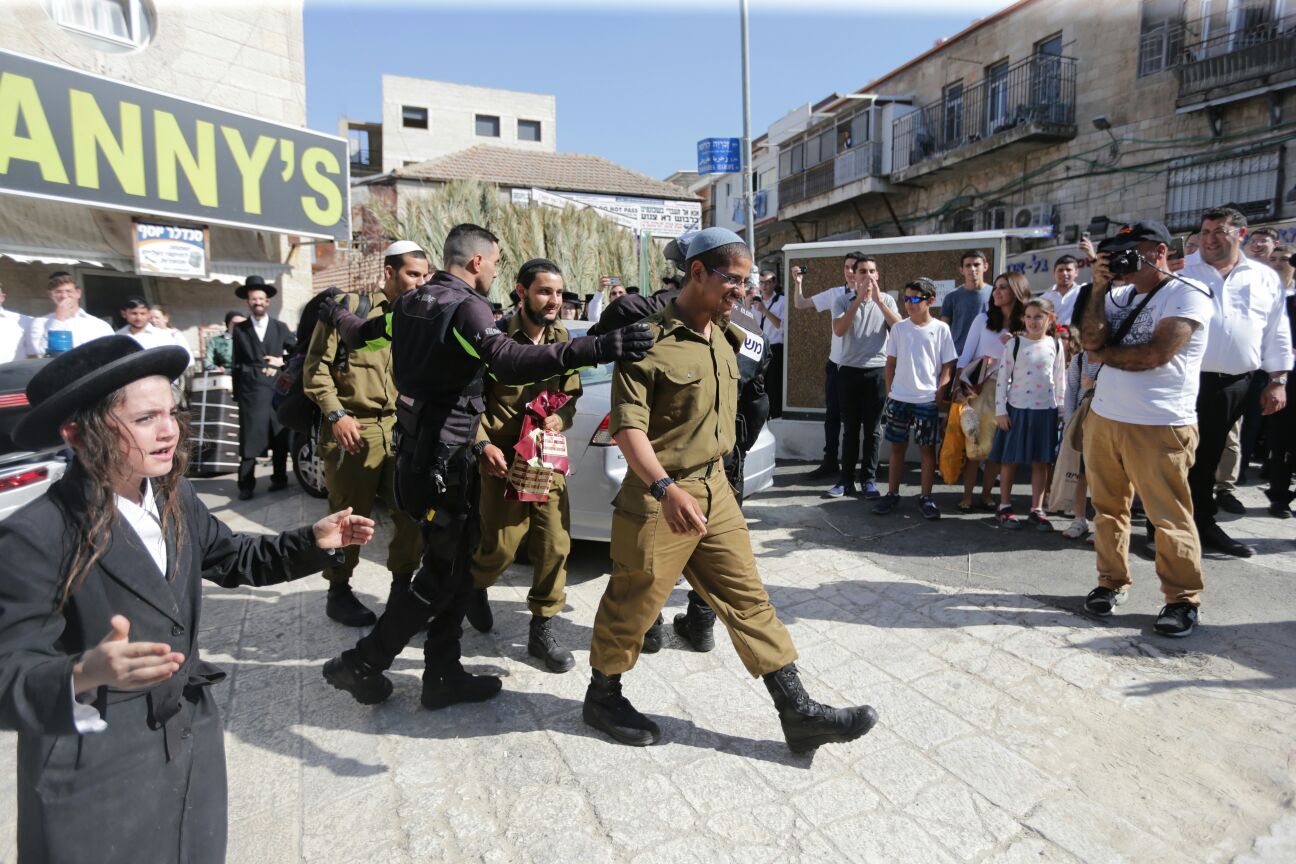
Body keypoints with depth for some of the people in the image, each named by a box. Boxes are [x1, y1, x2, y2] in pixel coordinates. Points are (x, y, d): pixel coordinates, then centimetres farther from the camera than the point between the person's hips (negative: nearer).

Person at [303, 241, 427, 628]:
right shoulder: (350, 307, -1)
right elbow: (316, 366, -4)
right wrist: (336, 414, -12)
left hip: (401, 429, 5)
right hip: (353, 429, -5)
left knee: (412, 513, 6)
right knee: (349, 517, 4)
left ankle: (402, 588, 22)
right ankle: (339, 592, 22)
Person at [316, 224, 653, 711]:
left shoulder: (411, 302, 10)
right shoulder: (465, 305, -15)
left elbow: (360, 334, 27)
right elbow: (508, 362, -34)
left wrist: (336, 316, 51)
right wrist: (595, 350, -43)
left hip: (415, 448, 9)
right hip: (444, 457, -9)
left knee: (453, 564, 16)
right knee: (444, 574, 5)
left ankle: (443, 674, 24)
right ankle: (361, 664, 15)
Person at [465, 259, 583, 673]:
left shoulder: (561, 339, 5)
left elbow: (571, 394, 12)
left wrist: (560, 418, -9)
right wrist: (484, 444, -16)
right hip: (503, 459, -4)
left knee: (555, 546, 1)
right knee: (502, 546, 1)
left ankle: (542, 631, 18)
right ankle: (475, 585, 37)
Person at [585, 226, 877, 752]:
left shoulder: (720, 341, 10)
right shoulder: (651, 340, -16)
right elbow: (627, 426, -22)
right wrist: (665, 488, -34)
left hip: (714, 489, 8)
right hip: (659, 497, -7)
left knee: (748, 599, 10)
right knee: (633, 605, 9)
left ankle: (798, 714, 18)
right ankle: (602, 697, 32)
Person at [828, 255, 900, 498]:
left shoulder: (886, 300, 6)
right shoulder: (842, 300, 4)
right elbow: (838, 330, -12)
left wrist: (878, 300, -13)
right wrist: (859, 298, -15)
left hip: (877, 371, 0)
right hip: (848, 370, 0)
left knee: (872, 429, 5)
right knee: (850, 428, 6)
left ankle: (869, 479, 13)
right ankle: (846, 479, 12)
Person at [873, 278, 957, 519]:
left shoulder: (941, 329, -2)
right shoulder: (899, 328, 4)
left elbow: (947, 366, 0)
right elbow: (891, 363, 9)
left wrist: (939, 393, -7)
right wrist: (889, 392, 4)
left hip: (927, 400, -2)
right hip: (898, 398, 2)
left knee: (927, 449, 5)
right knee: (897, 447, 9)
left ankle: (926, 497, 16)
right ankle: (892, 494, 19)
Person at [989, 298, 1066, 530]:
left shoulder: (1056, 345, 4)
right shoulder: (1014, 344, -3)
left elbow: (1060, 380, 7)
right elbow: (1003, 378, -4)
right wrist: (1000, 410, -8)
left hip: (1045, 411, 2)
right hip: (1016, 409, -2)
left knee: (1041, 462, 7)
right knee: (1009, 460, 5)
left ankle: (1036, 510, 17)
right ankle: (1004, 508, 16)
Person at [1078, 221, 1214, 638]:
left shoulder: (1187, 294, -6)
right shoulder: (1120, 294, 13)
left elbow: (1155, 354, -17)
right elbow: (1091, 339, -2)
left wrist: (1103, 355, -2)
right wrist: (1099, 288, -5)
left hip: (1159, 427, -6)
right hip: (1103, 417, 6)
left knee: (1170, 517, 0)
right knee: (1108, 508, 12)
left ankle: (1183, 599, 14)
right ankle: (1112, 582, 25)